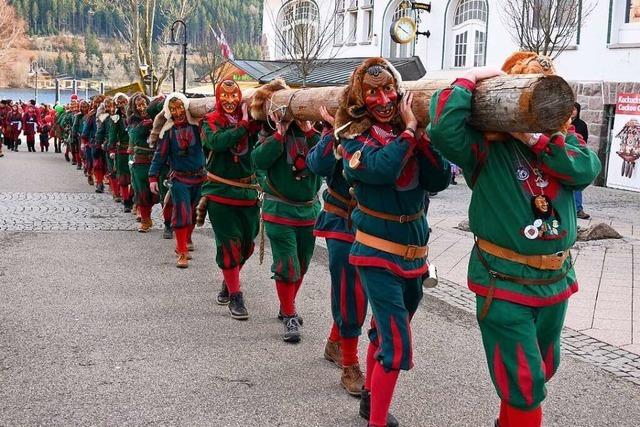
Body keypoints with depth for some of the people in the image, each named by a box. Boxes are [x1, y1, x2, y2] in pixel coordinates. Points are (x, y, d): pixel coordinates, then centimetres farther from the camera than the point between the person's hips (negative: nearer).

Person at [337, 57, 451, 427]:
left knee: (386, 330, 21)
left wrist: (421, 133, -18)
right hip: (378, 252, -6)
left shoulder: (412, 132, 3)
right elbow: (382, 169, -30)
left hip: (413, 250, 6)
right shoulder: (355, 137, -10)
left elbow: (440, 180, -9)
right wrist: (409, 129, -20)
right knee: (397, 343, -12)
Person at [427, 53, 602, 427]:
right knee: (522, 383, -4)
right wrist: (469, 78, -19)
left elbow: (587, 170, -13)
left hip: (556, 280, 7)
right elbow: (443, 128, -29)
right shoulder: (486, 145, -11)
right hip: (503, 283, -6)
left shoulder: (562, 138, 6)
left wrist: (537, 140, -21)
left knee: (541, 371, 23)